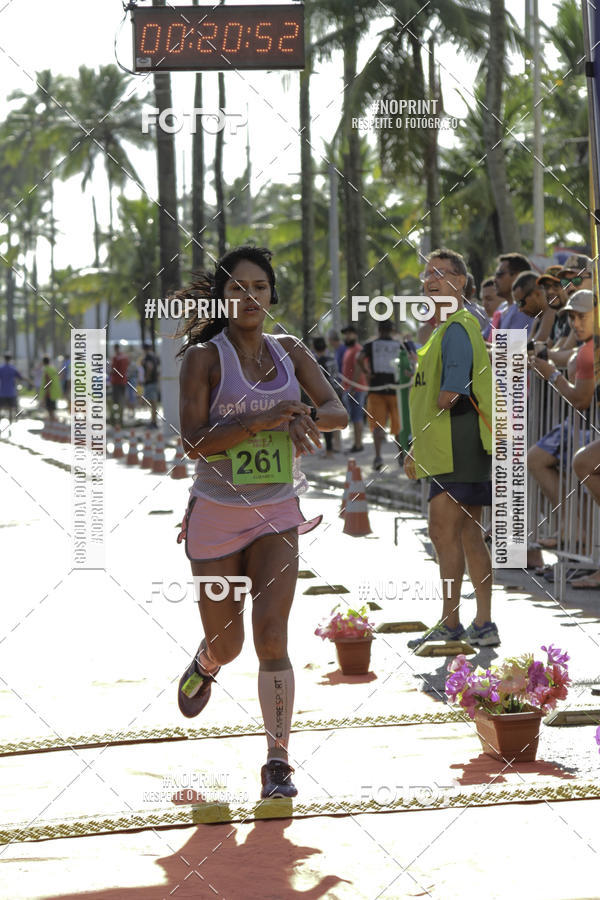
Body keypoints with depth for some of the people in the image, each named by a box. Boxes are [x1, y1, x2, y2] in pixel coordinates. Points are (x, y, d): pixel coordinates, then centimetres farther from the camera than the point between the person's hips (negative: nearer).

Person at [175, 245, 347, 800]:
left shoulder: (290, 352, 5)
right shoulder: (204, 357, -8)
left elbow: (338, 413, -1)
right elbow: (194, 442, -15)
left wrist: (303, 416, -22)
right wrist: (262, 420, -25)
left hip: (278, 513, 2)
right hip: (217, 513, -2)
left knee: (272, 636, -13)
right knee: (227, 642, 9)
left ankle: (278, 762, -6)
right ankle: (205, 666, 48)